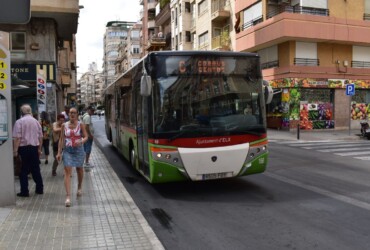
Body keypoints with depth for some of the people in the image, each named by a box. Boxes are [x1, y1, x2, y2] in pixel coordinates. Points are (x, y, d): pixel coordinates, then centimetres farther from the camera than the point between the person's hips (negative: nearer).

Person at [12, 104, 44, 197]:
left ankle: (24, 191, 6)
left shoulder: (19, 122, -8)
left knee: (24, 170, 3)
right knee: (36, 169, 14)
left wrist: (15, 150, -8)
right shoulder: (36, 121, 6)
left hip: (24, 148, -4)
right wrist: (39, 149, 20)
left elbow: (17, 138, -14)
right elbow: (40, 137, 11)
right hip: (35, 147, 4)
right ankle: (39, 189, 20)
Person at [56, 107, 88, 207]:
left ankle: (79, 187, 45)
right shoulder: (64, 125, 2)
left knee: (79, 169, 18)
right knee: (67, 172, -10)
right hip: (67, 150, 0)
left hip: (78, 150, 0)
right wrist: (59, 152, 0)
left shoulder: (80, 125, -1)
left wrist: (81, 141, -26)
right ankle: (68, 196, -13)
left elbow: (86, 137, -4)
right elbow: (61, 139, 4)